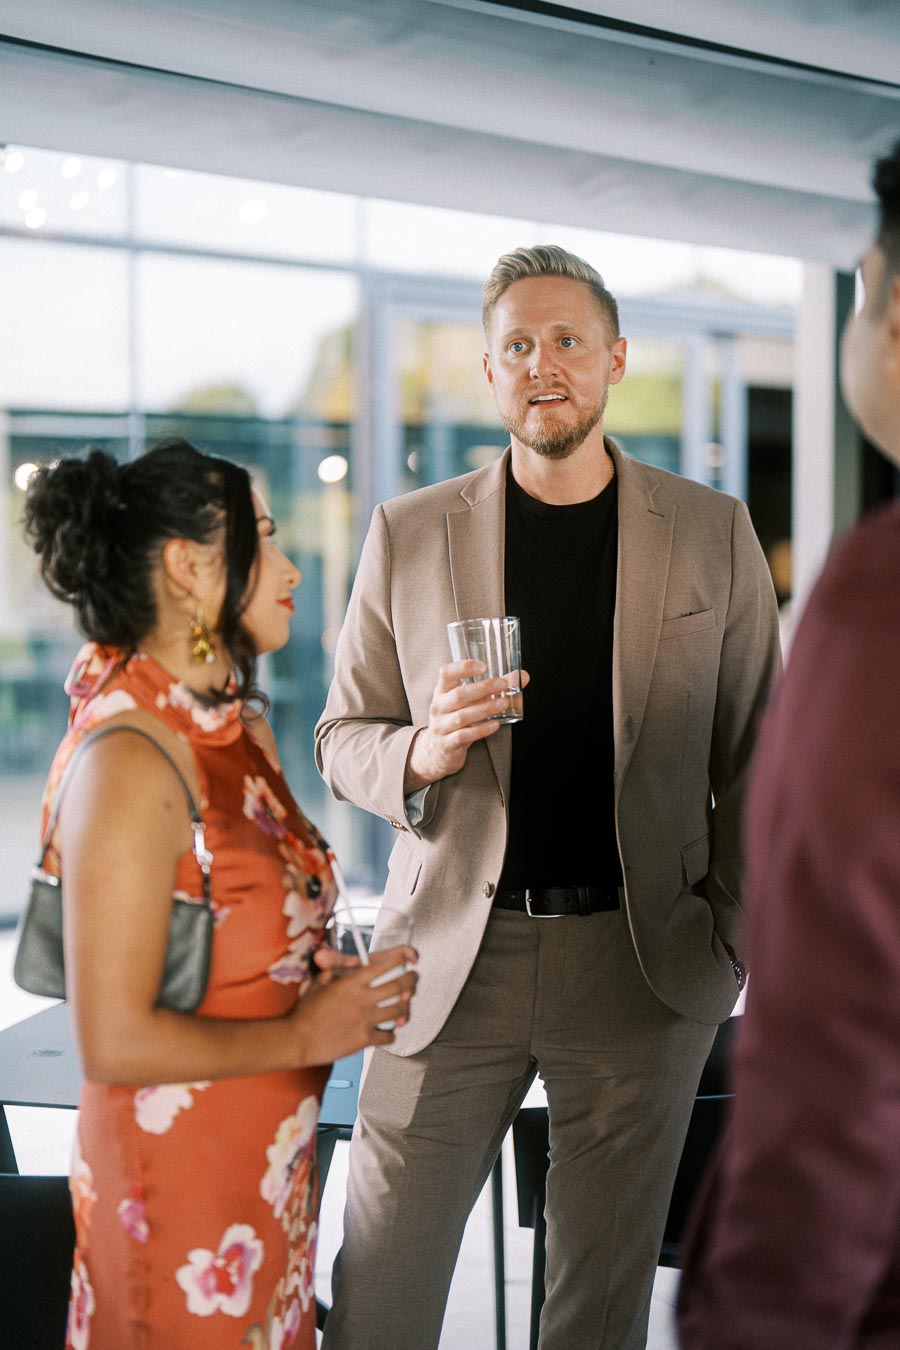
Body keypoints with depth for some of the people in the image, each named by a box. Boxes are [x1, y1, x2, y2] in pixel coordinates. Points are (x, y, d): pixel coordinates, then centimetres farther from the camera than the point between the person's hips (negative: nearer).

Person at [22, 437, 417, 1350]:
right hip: (178, 1175, -8)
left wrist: (337, 987, -1)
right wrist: (304, 1036, -14)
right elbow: (114, 1042, -24)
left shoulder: (240, 728, 7)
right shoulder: (127, 760, -21)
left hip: (266, 1165, 8)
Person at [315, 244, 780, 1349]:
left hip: (643, 965, 0)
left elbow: (752, 758, 7)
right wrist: (422, 752, -13)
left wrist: (745, 942, -1)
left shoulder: (712, 533, 4)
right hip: (456, 959, 0)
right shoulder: (408, 535, 5)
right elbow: (342, 740, 9)